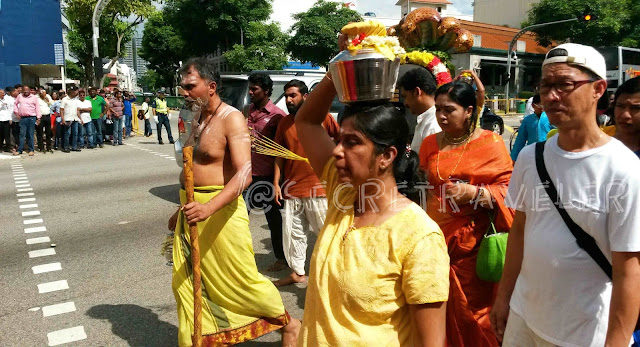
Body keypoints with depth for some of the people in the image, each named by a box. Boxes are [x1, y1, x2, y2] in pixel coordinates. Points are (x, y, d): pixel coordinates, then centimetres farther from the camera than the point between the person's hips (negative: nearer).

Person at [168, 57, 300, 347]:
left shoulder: (231, 119, -14)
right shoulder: (199, 119, 11)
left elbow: (244, 173, -25)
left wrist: (209, 207, -38)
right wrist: (181, 210, 25)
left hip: (220, 210, -8)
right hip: (193, 210, 8)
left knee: (242, 279, 4)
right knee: (187, 281, 13)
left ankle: (288, 323, 26)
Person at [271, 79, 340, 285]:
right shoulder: (284, 123, 8)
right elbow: (280, 156, 10)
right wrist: (276, 183, 5)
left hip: (318, 186, -5)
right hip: (291, 188, 5)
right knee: (293, 232, 12)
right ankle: (297, 272, 27)